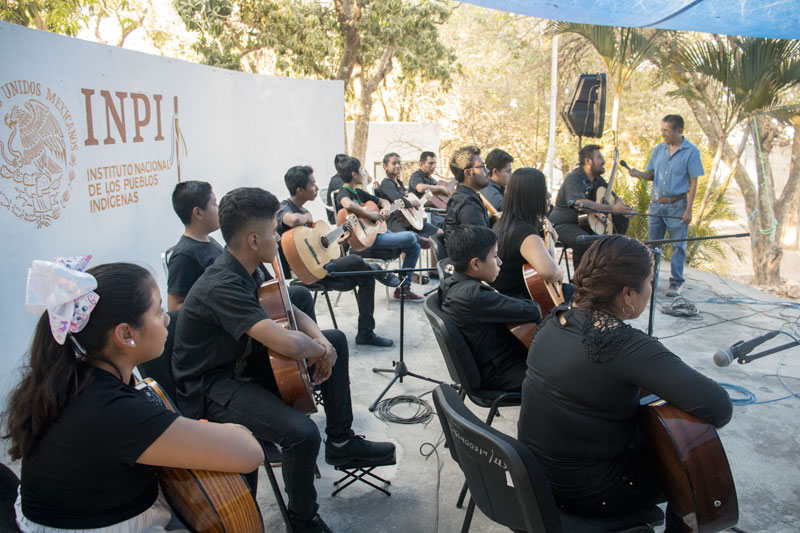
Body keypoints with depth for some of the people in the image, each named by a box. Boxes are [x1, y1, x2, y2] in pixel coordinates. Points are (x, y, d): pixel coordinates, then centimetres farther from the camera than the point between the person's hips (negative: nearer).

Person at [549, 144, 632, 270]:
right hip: (564, 225, -9)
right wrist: (612, 208, -34)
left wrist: (621, 204, -7)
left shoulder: (597, 179, 14)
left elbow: (614, 198, 20)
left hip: (587, 223, 9)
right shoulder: (573, 179, -15)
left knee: (622, 221, 3)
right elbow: (580, 203, -33)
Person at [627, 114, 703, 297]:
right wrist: (638, 174, -11)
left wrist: (689, 210, -11)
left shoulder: (691, 151, -5)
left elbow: (693, 182, -6)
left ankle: (676, 283, 9)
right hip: (657, 203, 4)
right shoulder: (659, 149, 8)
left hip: (677, 205, -4)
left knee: (678, 245, 1)